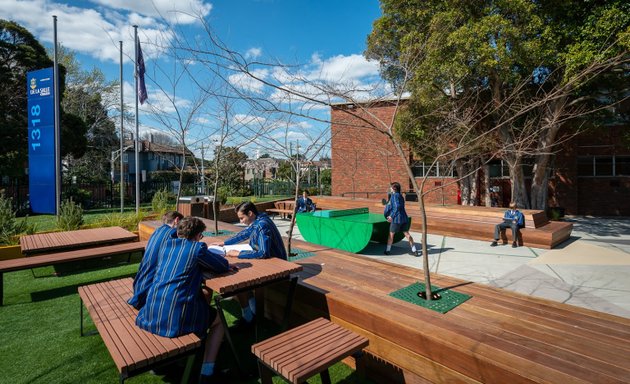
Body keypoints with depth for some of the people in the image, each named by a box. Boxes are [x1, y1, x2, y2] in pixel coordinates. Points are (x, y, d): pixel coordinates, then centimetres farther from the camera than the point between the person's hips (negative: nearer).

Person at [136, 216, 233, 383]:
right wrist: (208, 256, 20)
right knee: (219, 320, 17)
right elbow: (224, 266, 1)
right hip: (178, 318, -6)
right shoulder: (198, 248, -9)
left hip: (152, 314, 7)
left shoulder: (166, 245, 9)